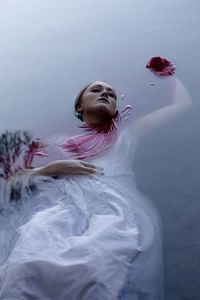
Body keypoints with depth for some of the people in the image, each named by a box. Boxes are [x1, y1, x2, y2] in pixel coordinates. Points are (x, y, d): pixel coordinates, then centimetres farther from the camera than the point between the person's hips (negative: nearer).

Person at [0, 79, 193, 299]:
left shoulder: (125, 134, 31)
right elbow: (19, 177, 21)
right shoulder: (58, 141, 31)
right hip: (60, 204, 1)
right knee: (26, 263, -34)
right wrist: (54, 167, 5)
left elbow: (183, 103, 35)